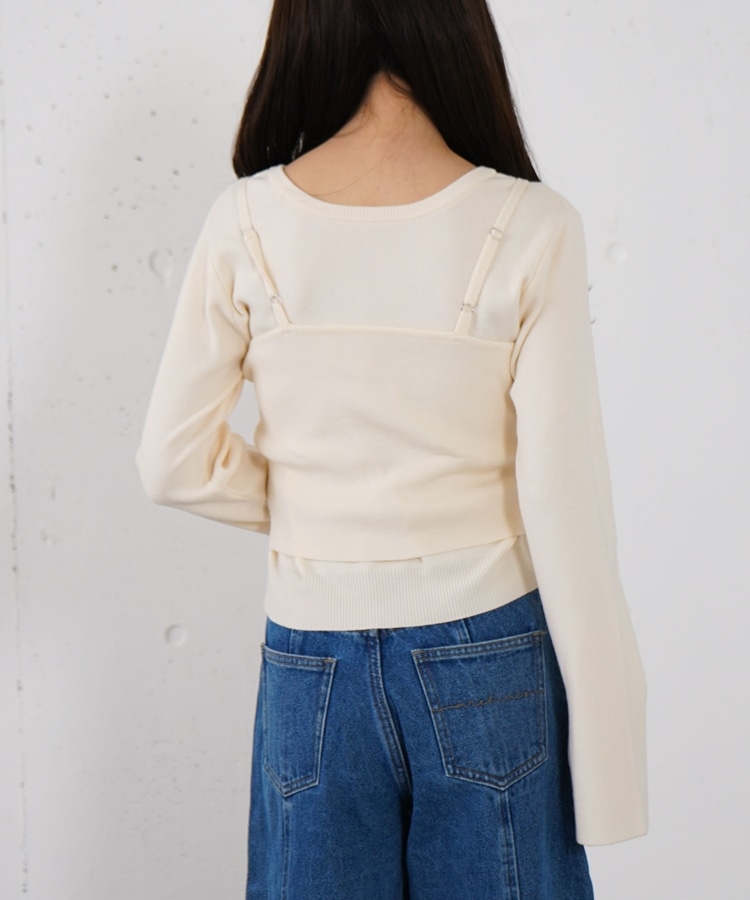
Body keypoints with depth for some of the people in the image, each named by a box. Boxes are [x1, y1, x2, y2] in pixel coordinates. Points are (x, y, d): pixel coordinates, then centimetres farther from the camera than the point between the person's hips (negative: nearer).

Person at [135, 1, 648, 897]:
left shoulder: (247, 222, -8)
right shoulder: (527, 228, -14)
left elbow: (174, 465, -3)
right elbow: (562, 502, -14)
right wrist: (608, 746, -5)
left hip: (312, 664, 2)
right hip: (486, 662, -1)